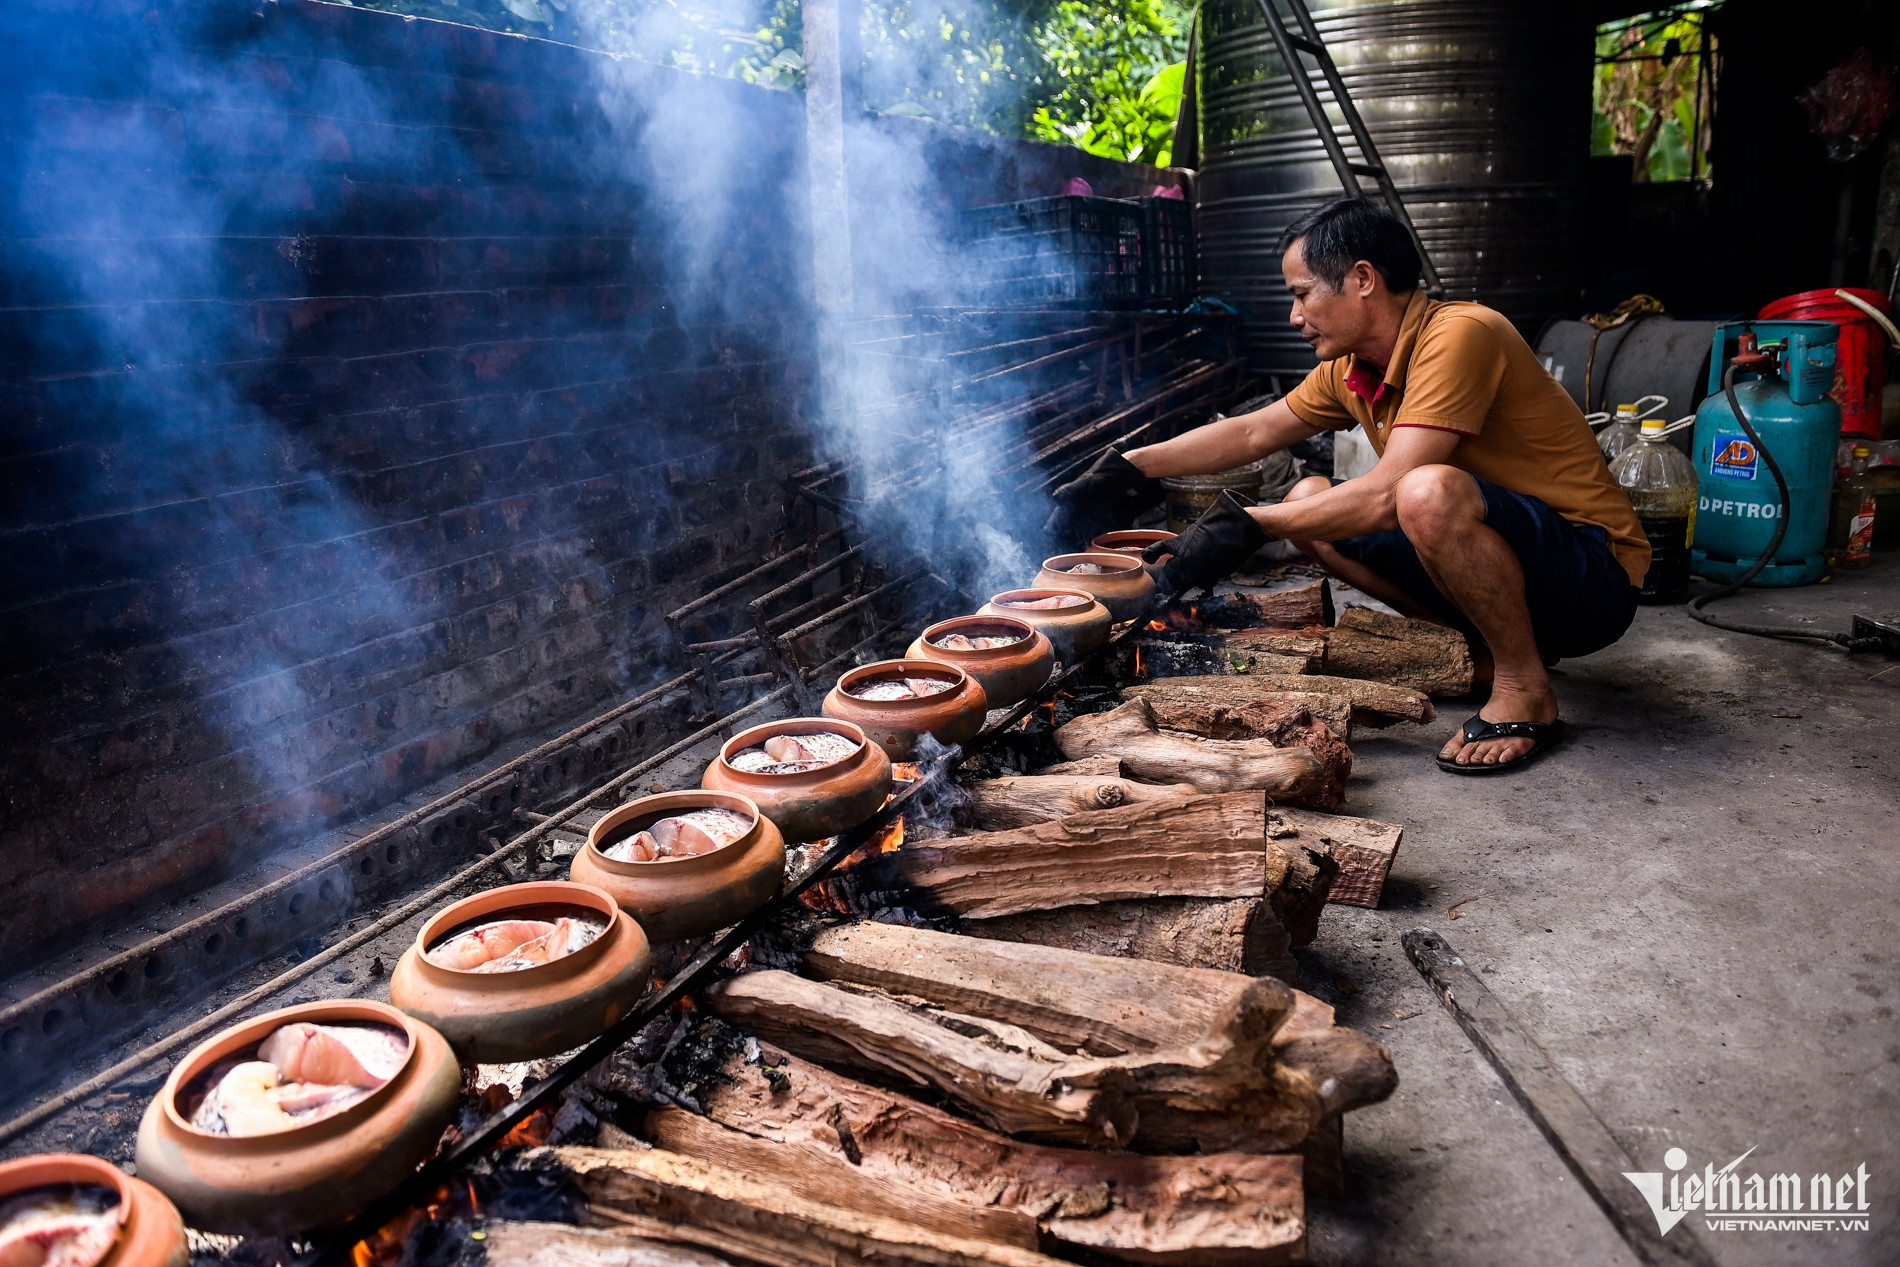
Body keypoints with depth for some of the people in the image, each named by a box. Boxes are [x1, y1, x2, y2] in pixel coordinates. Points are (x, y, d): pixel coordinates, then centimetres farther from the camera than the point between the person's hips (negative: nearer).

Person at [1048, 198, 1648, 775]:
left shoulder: (1459, 334, -23)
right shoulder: (1353, 366, 4)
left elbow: (1386, 496, -31)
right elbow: (1254, 432, 14)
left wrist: (1247, 526, -27)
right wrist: (1130, 468, 8)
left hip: (1594, 577, -9)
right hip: (1498, 561, 9)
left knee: (1429, 493, -36)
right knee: (1309, 501, 4)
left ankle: (1525, 688, -13)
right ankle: (1491, 641, 7)